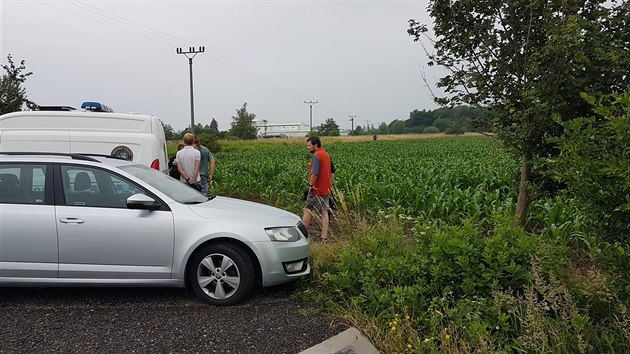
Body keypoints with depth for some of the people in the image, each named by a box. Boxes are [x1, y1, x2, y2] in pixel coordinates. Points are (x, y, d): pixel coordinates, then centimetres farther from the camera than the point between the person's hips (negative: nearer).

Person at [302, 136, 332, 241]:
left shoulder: (316, 155, -17)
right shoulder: (326, 154, 12)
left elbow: (314, 173, -26)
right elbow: (330, 171, 18)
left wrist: (311, 185, -16)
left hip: (317, 189, -9)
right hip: (326, 188, 9)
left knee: (307, 210, 0)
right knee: (324, 211, 8)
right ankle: (324, 236, 10)